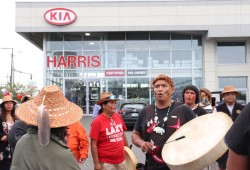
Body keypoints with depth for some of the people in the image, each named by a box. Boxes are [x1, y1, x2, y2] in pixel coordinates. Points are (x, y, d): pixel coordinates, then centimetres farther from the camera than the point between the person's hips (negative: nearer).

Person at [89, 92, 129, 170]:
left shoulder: (118, 116, 2)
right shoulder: (97, 121, -14)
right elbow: (93, 145, -13)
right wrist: (96, 163, -14)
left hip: (121, 161, 6)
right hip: (106, 163, -5)